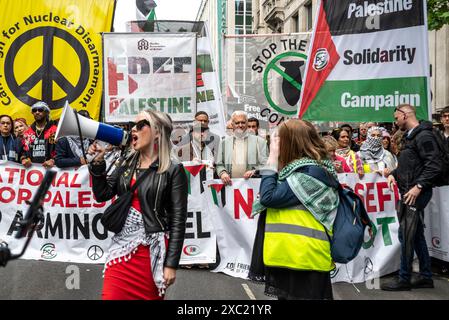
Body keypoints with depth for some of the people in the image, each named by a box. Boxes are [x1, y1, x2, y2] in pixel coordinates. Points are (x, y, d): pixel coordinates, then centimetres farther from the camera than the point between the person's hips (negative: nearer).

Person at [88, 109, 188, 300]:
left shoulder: (173, 171, -8)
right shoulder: (126, 164, 10)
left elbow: (178, 220, -10)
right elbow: (102, 194, 10)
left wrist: (171, 264, -13)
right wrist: (98, 162, -2)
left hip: (152, 249, -5)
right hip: (122, 246, 5)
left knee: (149, 296, 7)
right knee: (112, 296, 3)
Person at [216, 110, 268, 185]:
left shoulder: (259, 141, 12)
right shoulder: (224, 143, 17)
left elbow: (265, 164, 8)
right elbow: (219, 165, 17)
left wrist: (254, 171, -9)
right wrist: (222, 173, -3)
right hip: (230, 184, 1)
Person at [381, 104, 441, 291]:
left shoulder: (424, 136, -13)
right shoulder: (410, 136, 18)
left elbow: (434, 166, -20)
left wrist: (419, 186, -25)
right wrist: (394, 174, 9)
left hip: (416, 193, -10)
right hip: (407, 192, 10)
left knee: (407, 235, -6)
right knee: (416, 235, 14)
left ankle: (404, 279, 2)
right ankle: (426, 276, 23)